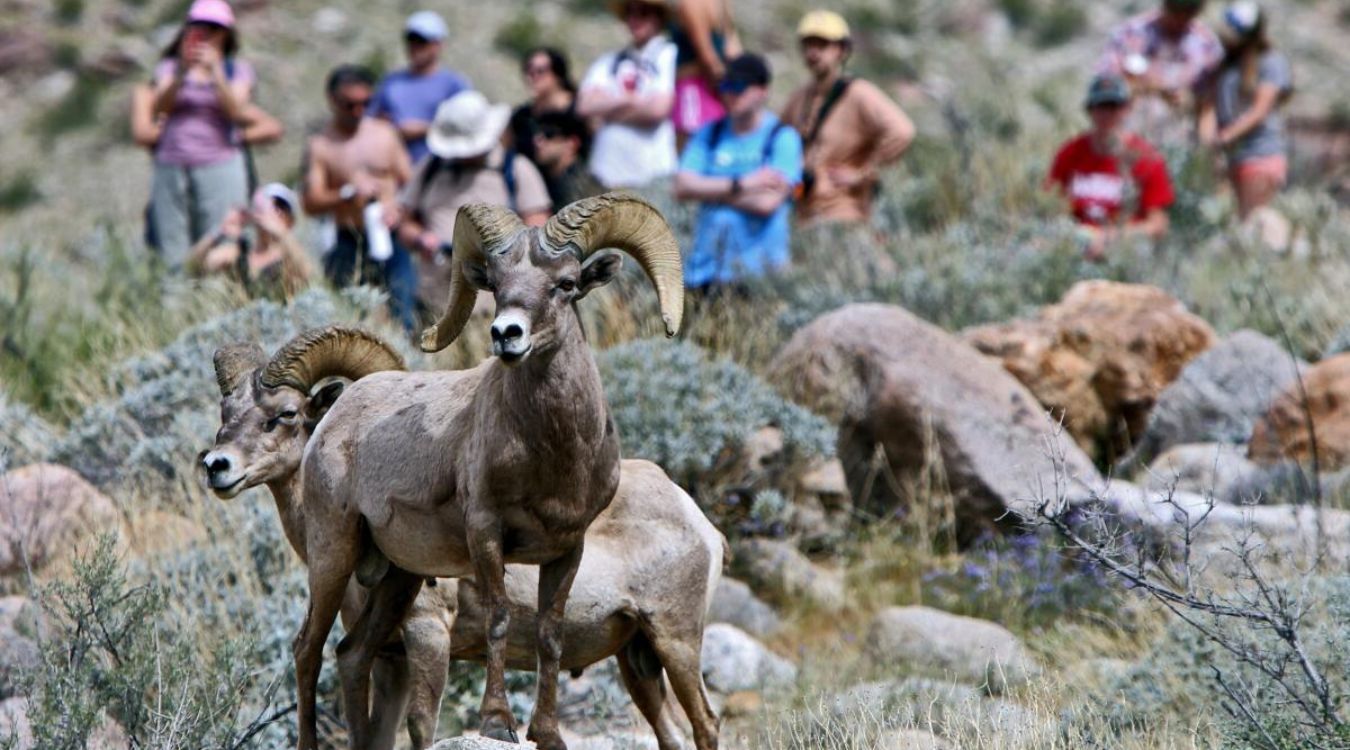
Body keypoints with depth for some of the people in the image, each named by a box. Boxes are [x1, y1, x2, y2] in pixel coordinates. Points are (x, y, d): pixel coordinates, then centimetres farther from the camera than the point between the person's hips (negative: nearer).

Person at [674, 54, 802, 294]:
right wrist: (742, 184, -8)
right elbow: (682, 187, 1)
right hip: (706, 262, 4)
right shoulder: (710, 134, 15)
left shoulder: (782, 137, 0)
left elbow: (768, 202, -12)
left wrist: (710, 192, -2)